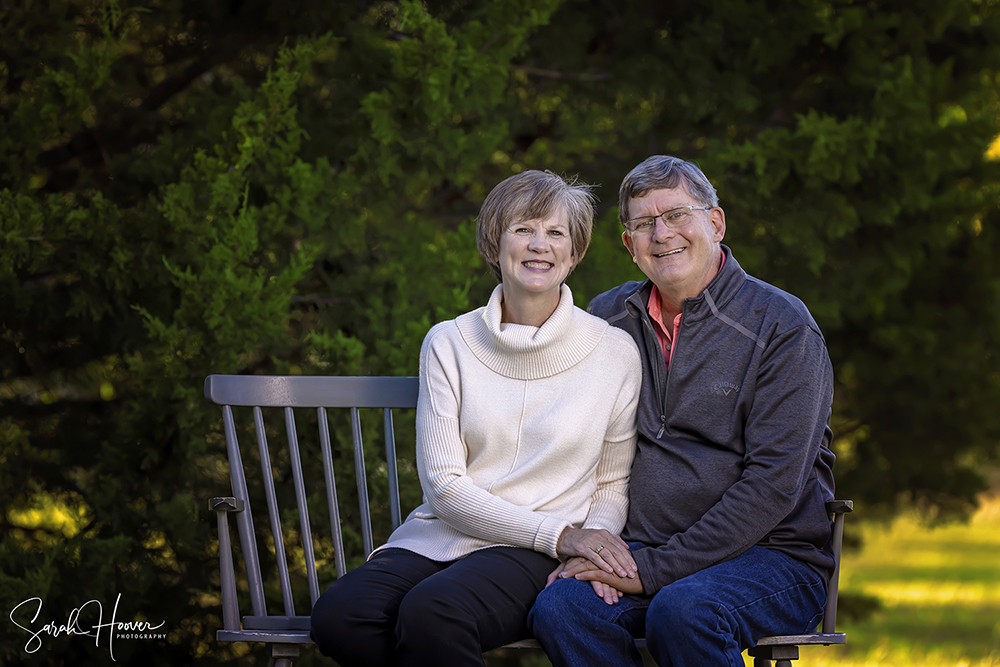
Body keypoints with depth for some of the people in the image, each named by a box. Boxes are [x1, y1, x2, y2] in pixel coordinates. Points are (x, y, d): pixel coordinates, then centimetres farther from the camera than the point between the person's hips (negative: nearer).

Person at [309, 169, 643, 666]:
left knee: (431, 613, -36)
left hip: (531, 557, -2)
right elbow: (443, 483, 0)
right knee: (337, 616, -31)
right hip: (438, 538, 2)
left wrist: (596, 538, -11)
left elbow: (614, 484, 13)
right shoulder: (449, 344, 8)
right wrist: (558, 534, -11)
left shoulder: (614, 352, 6)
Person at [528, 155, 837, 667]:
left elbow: (773, 485, -12)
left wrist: (655, 568, -17)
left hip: (771, 555, -4)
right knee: (560, 606, -28)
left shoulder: (782, 326, -4)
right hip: (639, 551, 4)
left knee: (680, 611, -37)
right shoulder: (607, 319, 12)